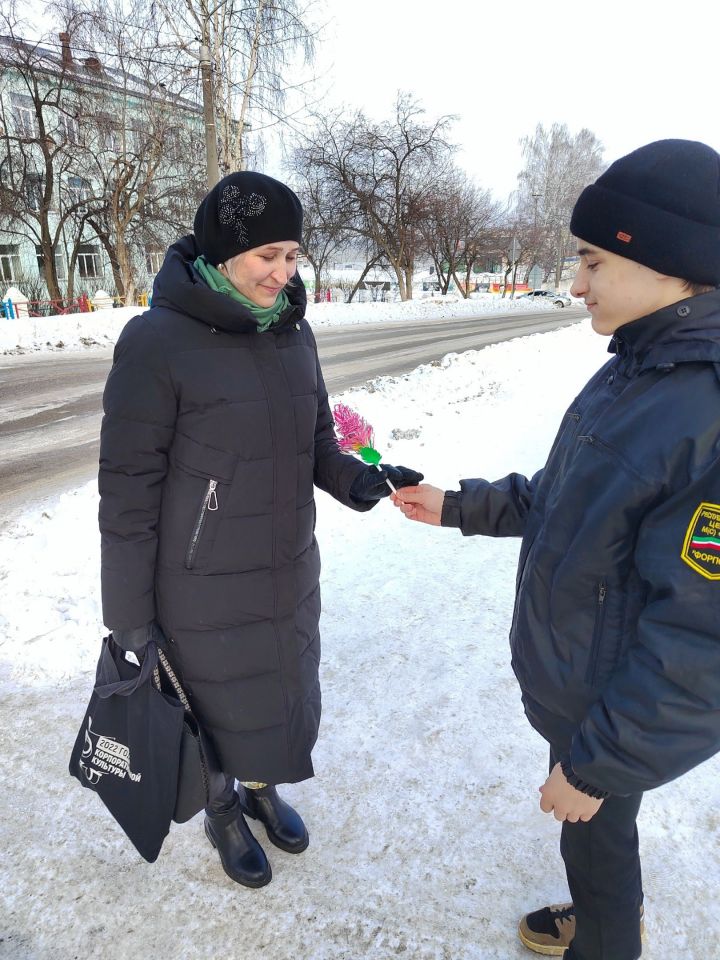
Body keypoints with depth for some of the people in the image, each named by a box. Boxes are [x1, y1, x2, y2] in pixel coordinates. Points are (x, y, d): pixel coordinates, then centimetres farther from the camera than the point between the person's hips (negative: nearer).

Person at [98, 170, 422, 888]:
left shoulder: (292, 330, -1)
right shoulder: (158, 342, -19)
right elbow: (129, 491, -15)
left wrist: (357, 481, -13)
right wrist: (130, 620, -11)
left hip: (290, 574, 6)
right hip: (206, 593, -5)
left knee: (283, 694, 23)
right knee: (218, 707, 17)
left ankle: (261, 789, 54)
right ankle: (223, 813, 49)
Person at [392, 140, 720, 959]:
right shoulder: (636, 370, -3)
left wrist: (601, 762, -19)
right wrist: (458, 507, 6)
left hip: (619, 706, -8)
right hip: (570, 674, 8)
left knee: (596, 826, 18)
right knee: (592, 828, 29)